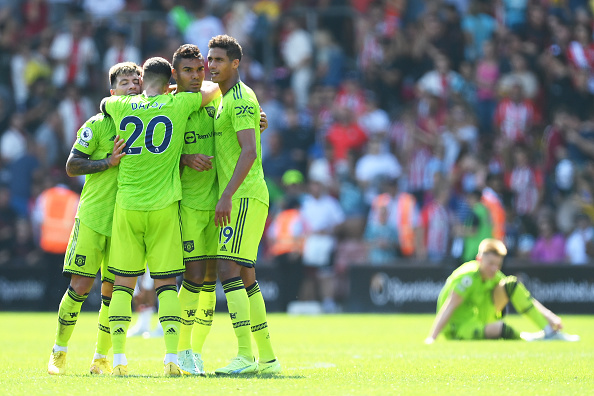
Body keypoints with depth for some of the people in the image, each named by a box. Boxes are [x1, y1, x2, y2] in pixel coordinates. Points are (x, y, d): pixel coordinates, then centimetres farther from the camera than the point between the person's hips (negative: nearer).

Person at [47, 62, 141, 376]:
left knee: (113, 290, 3)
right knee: (80, 285, -6)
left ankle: (101, 358, 13)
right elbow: (72, 166, -3)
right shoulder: (98, 124, -2)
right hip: (93, 217, -3)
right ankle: (59, 353, 7)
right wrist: (108, 162, -15)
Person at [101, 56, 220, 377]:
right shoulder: (179, 105, -1)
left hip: (126, 206, 1)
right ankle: (172, 357, -8)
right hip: (164, 206, -1)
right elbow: (214, 89, 15)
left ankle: (118, 358, -1)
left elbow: (104, 103, 28)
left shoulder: (120, 107, 3)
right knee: (166, 283, 3)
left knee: (123, 282, 6)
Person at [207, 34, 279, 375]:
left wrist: (227, 195, -25)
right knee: (245, 277, 10)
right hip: (244, 197, 10)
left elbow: (249, 151, -21)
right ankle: (267, 358, 13)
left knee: (229, 269, -15)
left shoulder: (241, 99, -11)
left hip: (244, 196, -10)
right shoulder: (227, 99, 20)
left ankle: (245, 356, -19)